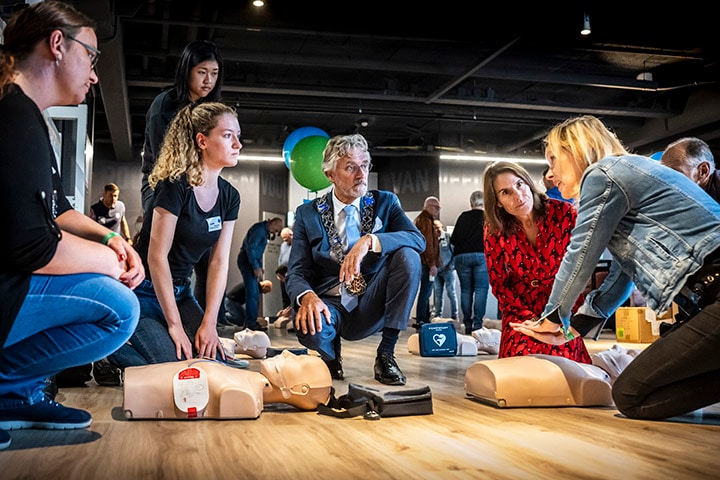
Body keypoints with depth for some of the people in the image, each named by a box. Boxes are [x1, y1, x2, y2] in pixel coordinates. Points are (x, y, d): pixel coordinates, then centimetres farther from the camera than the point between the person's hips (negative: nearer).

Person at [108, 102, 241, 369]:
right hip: (143, 293, -7)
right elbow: (157, 256, -20)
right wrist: (174, 325, -20)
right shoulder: (176, 186, -19)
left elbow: (219, 262, 0)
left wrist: (209, 323, -9)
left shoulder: (229, 196, 2)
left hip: (179, 293, 7)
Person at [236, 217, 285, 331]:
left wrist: (259, 267, 13)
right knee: (252, 292, -11)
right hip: (247, 260, -10)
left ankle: (251, 321, 17)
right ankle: (251, 323, -9)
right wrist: (256, 267, -23)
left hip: (252, 261, 10)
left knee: (254, 293, 12)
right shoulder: (259, 229, -14)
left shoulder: (265, 231, 18)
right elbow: (250, 247, -22)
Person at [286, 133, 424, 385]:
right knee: (309, 326, -37)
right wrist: (307, 296, -30)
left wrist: (370, 241, -32)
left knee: (408, 255, -24)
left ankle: (386, 353, -13)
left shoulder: (385, 202, 4)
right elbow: (296, 273, -5)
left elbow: (419, 240, -14)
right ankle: (331, 355, 4)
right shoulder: (307, 213, 2)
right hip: (331, 306, -1)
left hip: (371, 308, 2)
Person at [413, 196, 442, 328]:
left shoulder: (422, 219, 22)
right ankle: (421, 321, -7)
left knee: (426, 292, 15)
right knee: (425, 292, -9)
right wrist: (432, 264, -21)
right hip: (427, 263, -11)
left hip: (425, 263, 11)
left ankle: (425, 319, 21)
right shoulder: (426, 221, -12)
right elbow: (427, 243, -19)